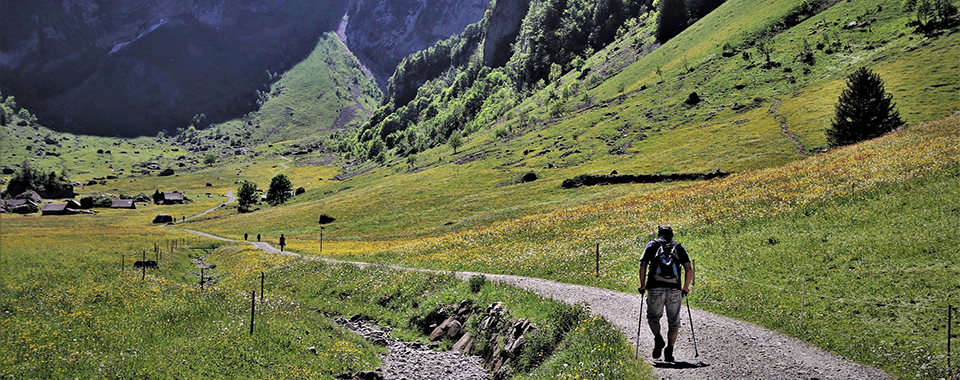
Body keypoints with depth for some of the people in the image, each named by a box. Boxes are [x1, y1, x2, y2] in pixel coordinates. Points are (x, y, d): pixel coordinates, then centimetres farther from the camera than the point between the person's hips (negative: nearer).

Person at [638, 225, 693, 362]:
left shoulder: (652, 245, 11)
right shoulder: (679, 247, 14)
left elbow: (643, 266, 0)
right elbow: (689, 269, 5)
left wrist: (642, 285, 7)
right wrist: (686, 287, 15)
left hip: (656, 289, -1)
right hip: (675, 289, 1)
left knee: (653, 317, 14)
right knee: (674, 321, 10)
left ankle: (658, 339, -12)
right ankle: (669, 350, -2)